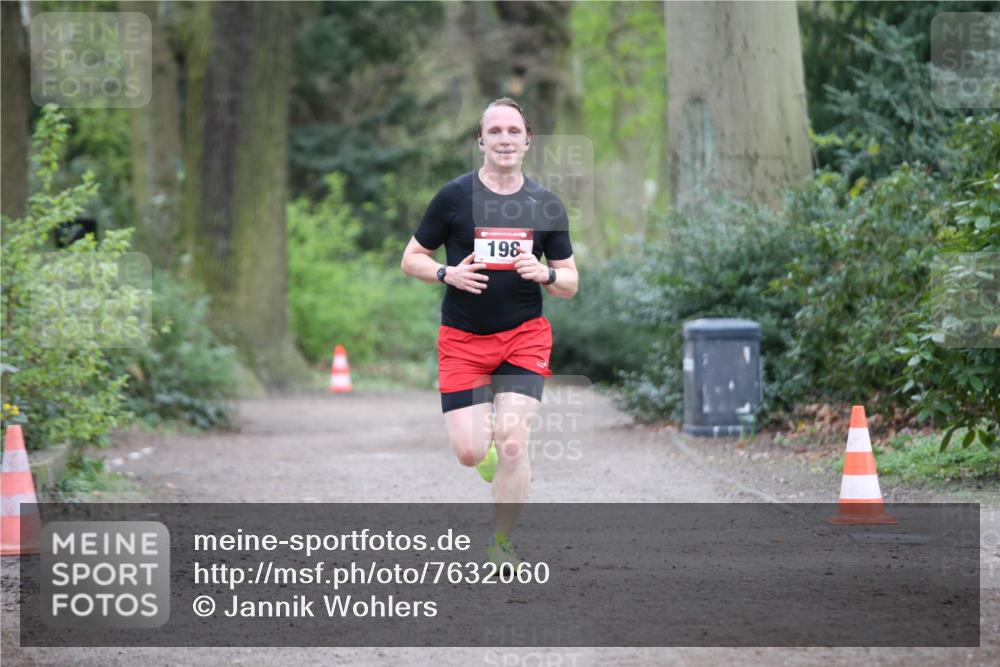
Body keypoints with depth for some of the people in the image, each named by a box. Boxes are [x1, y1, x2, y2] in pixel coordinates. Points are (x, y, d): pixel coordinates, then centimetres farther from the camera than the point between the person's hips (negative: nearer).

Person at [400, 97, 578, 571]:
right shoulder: (454, 196, -3)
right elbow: (411, 259, 4)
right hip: (462, 339, -1)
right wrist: (448, 274, -15)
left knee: (512, 443, -13)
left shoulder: (547, 206, 3)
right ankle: (490, 454, 32)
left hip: (524, 336, 1)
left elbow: (570, 283, 8)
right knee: (470, 453, -7)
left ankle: (500, 545, 4)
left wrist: (545, 274, -14)